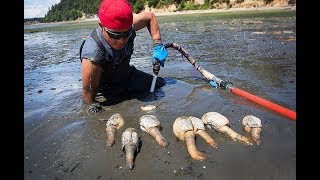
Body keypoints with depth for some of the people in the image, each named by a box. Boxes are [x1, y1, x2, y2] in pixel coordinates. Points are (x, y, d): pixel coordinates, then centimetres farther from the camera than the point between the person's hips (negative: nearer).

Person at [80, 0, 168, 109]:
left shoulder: (126, 26, -25)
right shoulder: (93, 56, -40)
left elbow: (150, 16, -5)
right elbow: (88, 94, -28)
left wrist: (158, 45, -12)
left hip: (128, 75, 5)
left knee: (162, 84, 18)